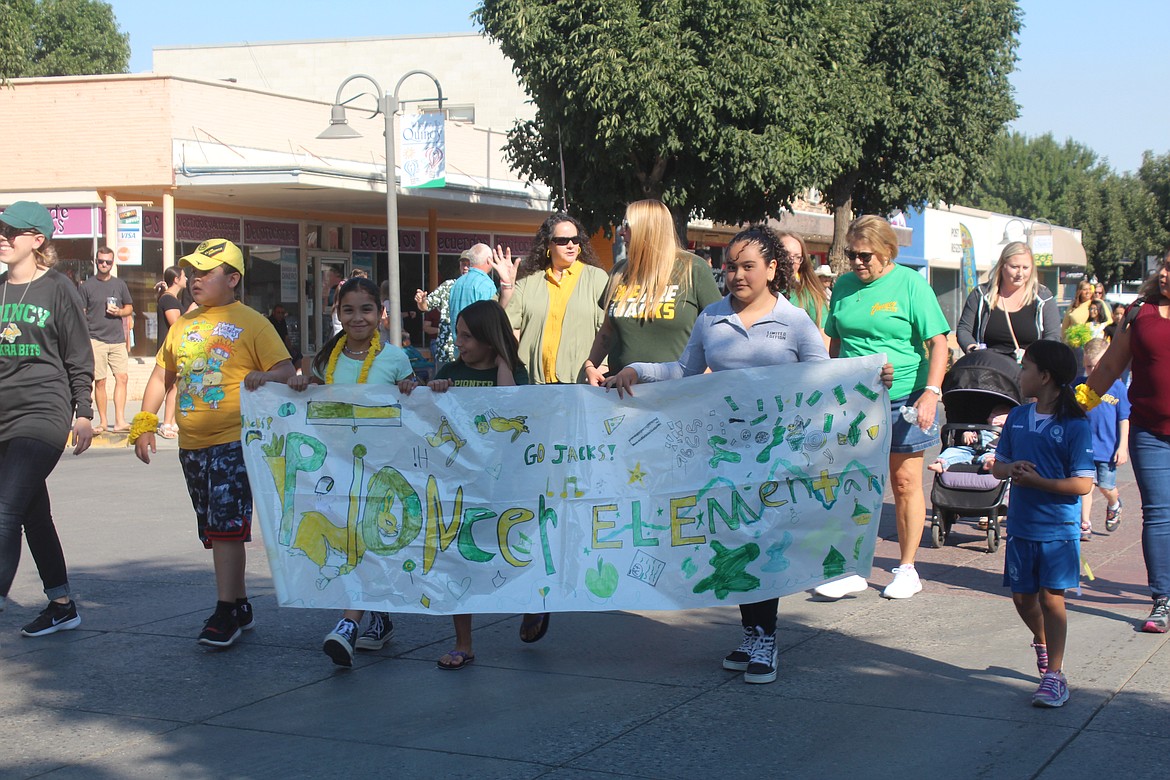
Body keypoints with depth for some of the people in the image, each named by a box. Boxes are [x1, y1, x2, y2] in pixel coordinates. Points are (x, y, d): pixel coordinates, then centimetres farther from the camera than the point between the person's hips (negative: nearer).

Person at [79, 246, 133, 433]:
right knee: (100, 381, -1)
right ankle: (103, 422, 7)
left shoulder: (119, 284, 12)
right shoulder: (87, 285, 3)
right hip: (95, 339, -3)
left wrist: (119, 312, -3)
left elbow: (129, 308, 19)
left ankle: (120, 421, -4)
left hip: (117, 339, 3)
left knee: (122, 378, -6)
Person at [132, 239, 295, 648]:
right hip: (192, 445, 7)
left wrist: (264, 376, -30)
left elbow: (287, 370, -9)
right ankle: (240, 607, 20)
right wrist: (144, 423, 13)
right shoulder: (183, 325, 16)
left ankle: (225, 611, -7)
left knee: (226, 525, -12)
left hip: (235, 441, -7)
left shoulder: (251, 323, -3)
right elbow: (162, 374, 22)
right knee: (215, 529, 11)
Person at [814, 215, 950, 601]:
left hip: (903, 398, -4)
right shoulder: (844, 286, 9)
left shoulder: (910, 284, -5)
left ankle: (907, 569, 15)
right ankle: (852, 571, 4)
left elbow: (938, 343, -7)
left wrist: (931, 392, -18)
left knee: (905, 483, 4)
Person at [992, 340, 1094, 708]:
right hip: (1021, 525, 6)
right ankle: (1042, 640, 42)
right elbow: (998, 466, 12)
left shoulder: (1075, 425, -12)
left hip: (1059, 529, -6)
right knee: (1022, 596, 13)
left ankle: (1054, 674, 5)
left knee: (1051, 597, -5)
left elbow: (1082, 484, -15)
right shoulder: (1017, 417, 6)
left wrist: (1038, 481, -24)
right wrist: (1013, 468, -11)